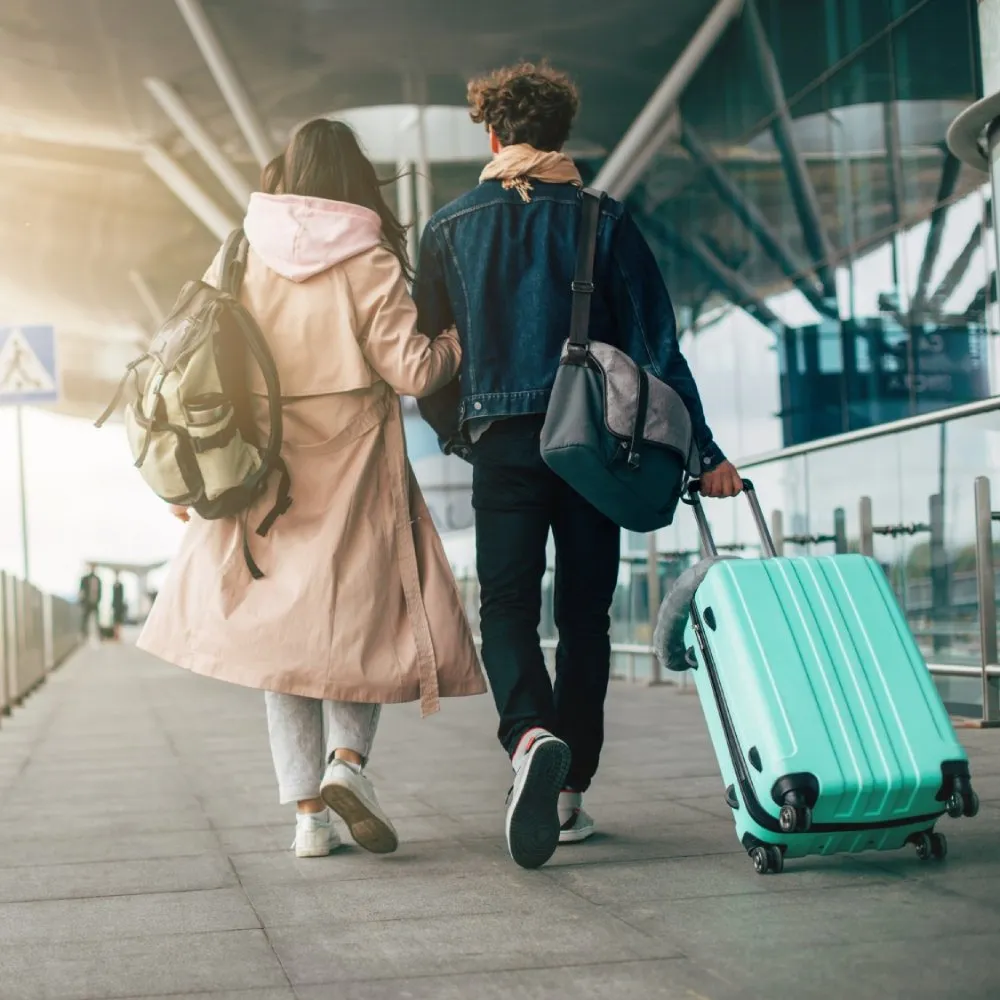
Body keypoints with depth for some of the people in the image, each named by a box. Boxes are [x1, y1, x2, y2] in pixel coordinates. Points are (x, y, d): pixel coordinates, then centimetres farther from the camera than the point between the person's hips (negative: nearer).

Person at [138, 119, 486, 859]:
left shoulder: (240, 259, 3)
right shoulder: (367, 262, -5)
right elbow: (409, 367, -9)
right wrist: (464, 340, 10)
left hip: (262, 473, 3)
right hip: (351, 469, -2)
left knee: (282, 629, 9)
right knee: (360, 615, 10)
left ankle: (308, 809, 6)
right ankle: (347, 761, -12)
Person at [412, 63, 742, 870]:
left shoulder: (452, 228, 6)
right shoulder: (604, 220, 4)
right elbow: (657, 343, 0)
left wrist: (459, 435, 26)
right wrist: (703, 451, 2)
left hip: (503, 440, 0)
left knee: (507, 606, 1)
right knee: (585, 614, 10)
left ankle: (531, 736, -28)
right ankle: (569, 790, 11)